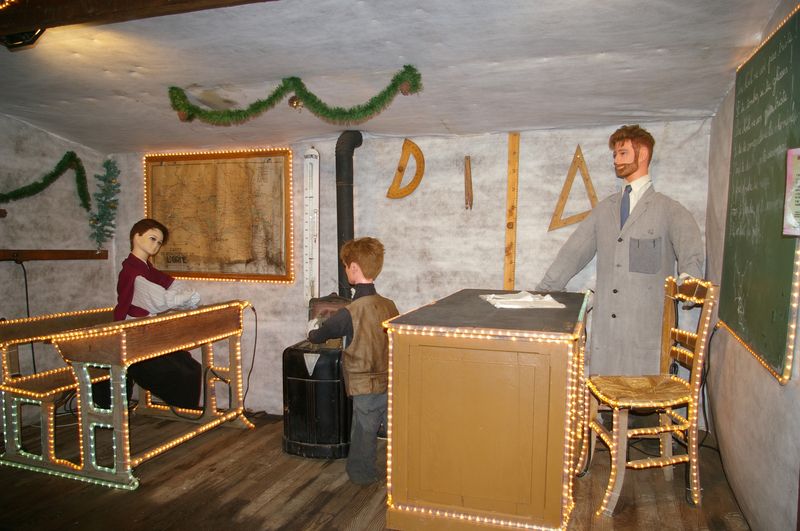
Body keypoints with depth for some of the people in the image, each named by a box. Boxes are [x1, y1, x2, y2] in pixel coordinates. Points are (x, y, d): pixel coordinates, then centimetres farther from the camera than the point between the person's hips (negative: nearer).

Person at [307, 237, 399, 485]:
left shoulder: (350, 313, -20)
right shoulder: (389, 306, -2)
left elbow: (318, 335, -5)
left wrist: (313, 330, 19)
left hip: (366, 389, -4)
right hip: (392, 384, 5)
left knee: (364, 433, 15)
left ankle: (361, 473, 33)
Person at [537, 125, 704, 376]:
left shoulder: (669, 210, 3)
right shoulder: (604, 209, 17)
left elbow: (691, 249, -12)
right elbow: (573, 253, 14)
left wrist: (688, 277, -34)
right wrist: (542, 293, 9)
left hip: (645, 326, -4)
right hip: (605, 324, 4)